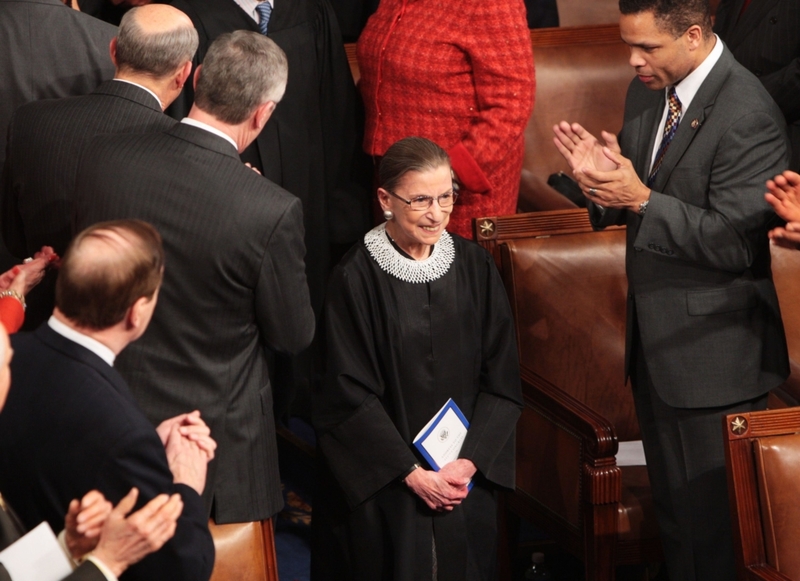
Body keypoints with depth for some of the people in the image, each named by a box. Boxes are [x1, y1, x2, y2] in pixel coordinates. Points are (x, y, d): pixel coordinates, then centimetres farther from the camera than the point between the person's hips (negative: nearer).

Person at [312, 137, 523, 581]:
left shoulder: (474, 267, 0)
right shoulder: (356, 278, -10)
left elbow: (502, 381, 2)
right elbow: (349, 395, -10)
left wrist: (470, 462, -9)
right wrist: (412, 474, -13)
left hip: (465, 477, 3)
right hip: (382, 478, -3)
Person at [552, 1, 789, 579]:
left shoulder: (747, 115, -22)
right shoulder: (648, 91, 5)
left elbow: (734, 244, -24)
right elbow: (623, 207, 12)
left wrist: (642, 200, -27)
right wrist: (602, 177, -10)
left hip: (712, 352, -8)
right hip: (655, 340, 8)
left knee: (711, 521, 1)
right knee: (672, 508, 20)